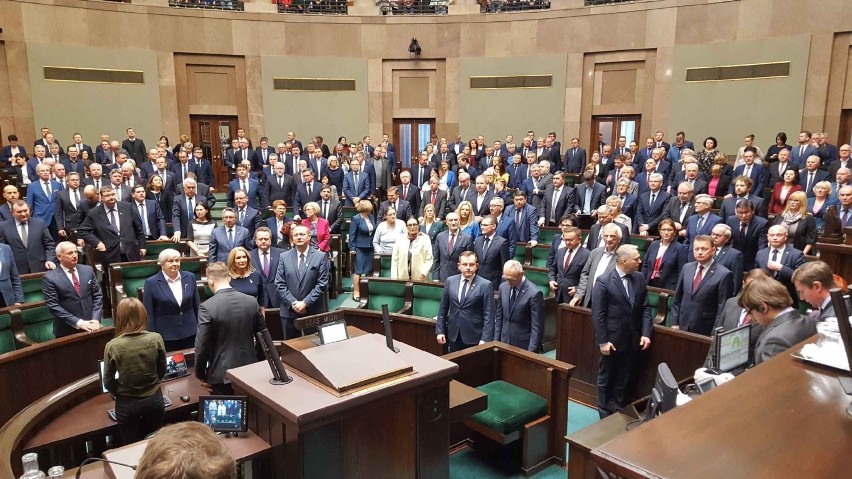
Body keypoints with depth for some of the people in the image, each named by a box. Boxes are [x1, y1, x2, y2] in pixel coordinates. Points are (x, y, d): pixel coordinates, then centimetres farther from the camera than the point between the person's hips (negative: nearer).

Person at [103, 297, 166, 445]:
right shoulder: (156, 339, -15)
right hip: (154, 400, 1)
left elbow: (108, 382, -5)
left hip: (127, 405, -1)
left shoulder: (112, 346, -17)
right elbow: (162, 372, -1)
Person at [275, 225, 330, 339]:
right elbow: (280, 284, 1)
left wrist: (305, 302, -13)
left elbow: (322, 284, -7)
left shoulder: (321, 256, -1)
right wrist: (293, 303, -10)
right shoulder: (284, 257, 6)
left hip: (314, 311, -2)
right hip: (289, 311, 2)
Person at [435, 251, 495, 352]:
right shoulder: (450, 281, 3)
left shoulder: (485, 285, -9)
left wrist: (485, 339, -15)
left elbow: (488, 315, -10)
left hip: (474, 338, -3)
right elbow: (443, 308, 8)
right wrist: (440, 331, 4)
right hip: (453, 336, 3)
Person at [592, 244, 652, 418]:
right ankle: (605, 414, 31)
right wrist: (603, 341, -15)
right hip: (612, 340, -5)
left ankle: (618, 411, 35)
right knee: (606, 378, 13)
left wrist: (646, 333, -5)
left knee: (623, 378, 18)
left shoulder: (639, 278, -1)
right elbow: (598, 315, -15)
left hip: (632, 340, 5)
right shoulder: (604, 282, -17)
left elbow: (645, 308, 4)